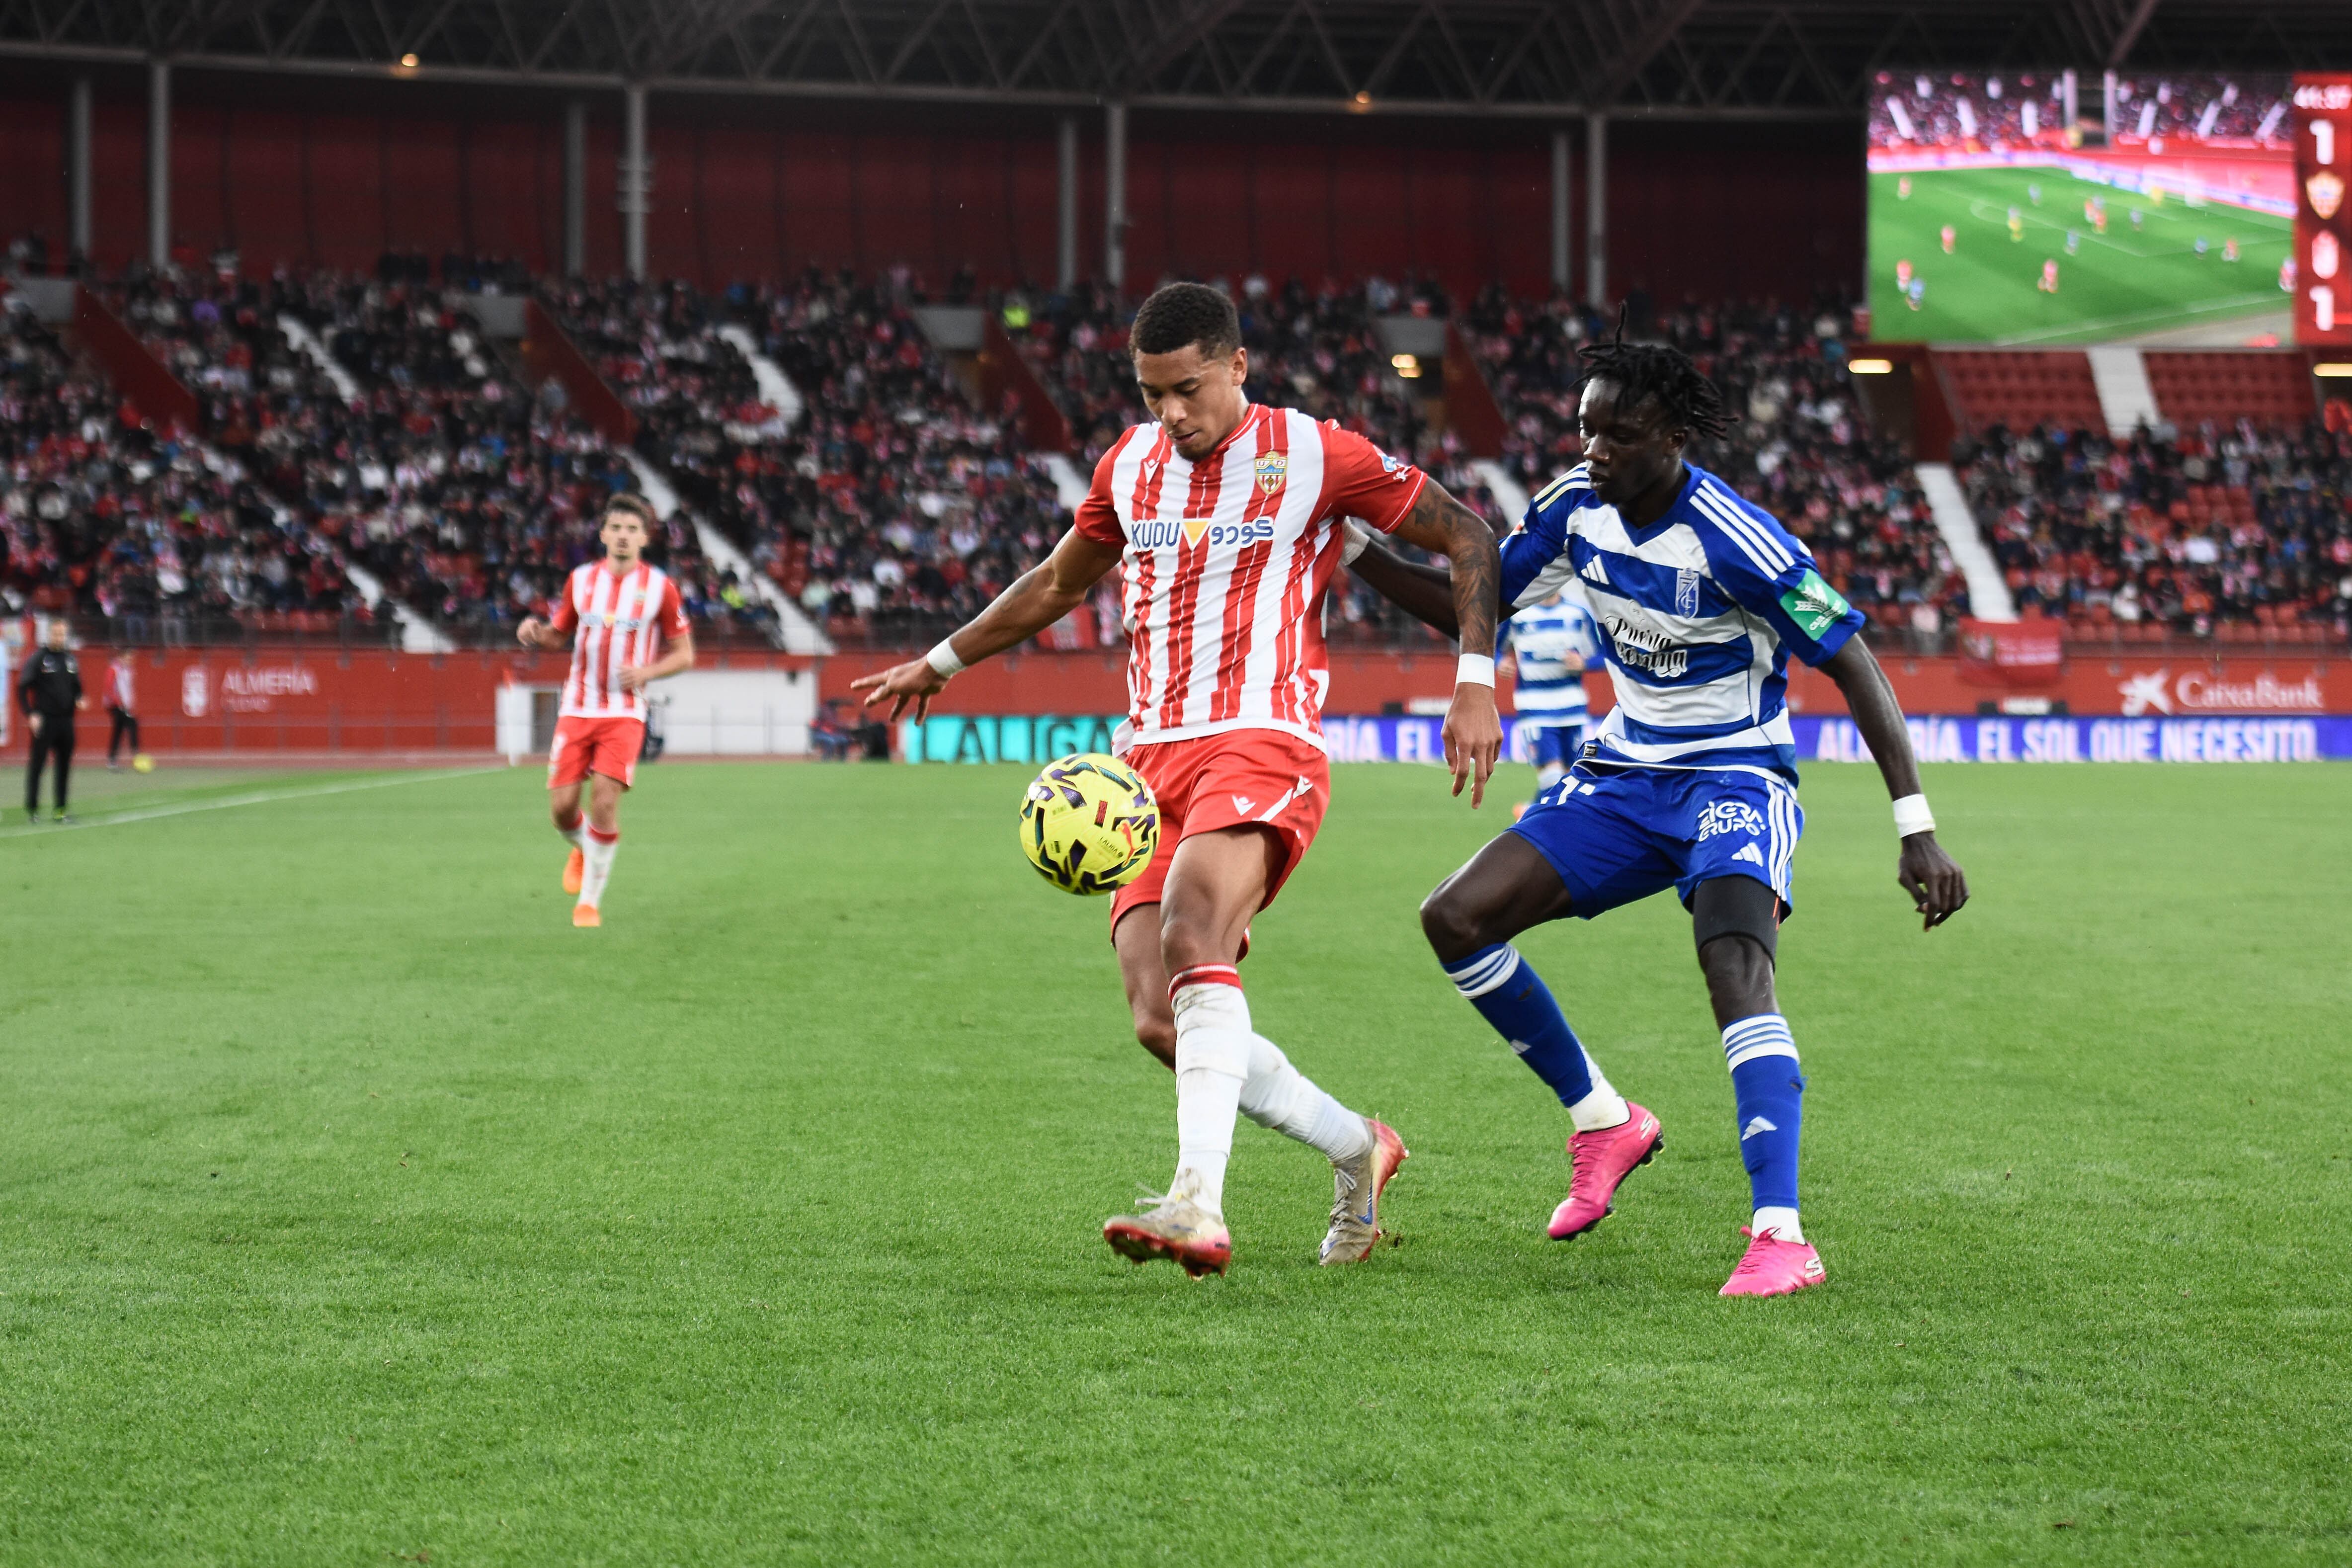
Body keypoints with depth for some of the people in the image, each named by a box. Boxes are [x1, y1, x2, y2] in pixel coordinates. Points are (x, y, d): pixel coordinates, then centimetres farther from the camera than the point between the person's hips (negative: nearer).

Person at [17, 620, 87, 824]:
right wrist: (31, 715, -15)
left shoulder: (71, 659, 12)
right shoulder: (38, 659, -4)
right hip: (44, 721, -5)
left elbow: (77, 687, 21)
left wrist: (79, 701, -1)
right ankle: (32, 809, 2)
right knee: (37, 766, -3)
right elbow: (22, 688, -6)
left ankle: (61, 810, 12)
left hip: (66, 721, 5)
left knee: (64, 767, 6)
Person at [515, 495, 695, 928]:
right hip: (577, 709, 2)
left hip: (624, 713, -2)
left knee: (605, 802, -16)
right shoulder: (581, 580, 6)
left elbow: (684, 654, 4)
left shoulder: (660, 587, -2)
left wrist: (647, 672, -15)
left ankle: (590, 901, -2)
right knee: (562, 806, -4)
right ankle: (584, 849, 33)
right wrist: (536, 632, -7)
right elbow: (558, 635, 17)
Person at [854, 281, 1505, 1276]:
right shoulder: (1130, 466, 16)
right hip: (1151, 758, 6)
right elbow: (1057, 584, 34)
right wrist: (943, 661, 41)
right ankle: (1357, 1149, 15)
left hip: (1260, 743, -6)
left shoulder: (1314, 456, -1)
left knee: (1192, 939, -33)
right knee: (1161, 1023, -7)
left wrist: (1475, 682, -6)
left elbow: (1466, 538, 5)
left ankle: (1200, 1203, -44)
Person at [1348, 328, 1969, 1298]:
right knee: (1456, 919, -5)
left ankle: (1780, 1236, -36)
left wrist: (1916, 832, -23)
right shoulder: (1575, 507, -4)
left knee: (1737, 973, -31)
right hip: (1625, 774, 7)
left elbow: (1853, 667, -20)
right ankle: (1602, 1120, 12)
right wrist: (1354, 553, -6)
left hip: (1735, 782, -7)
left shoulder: (1733, 542, -23)